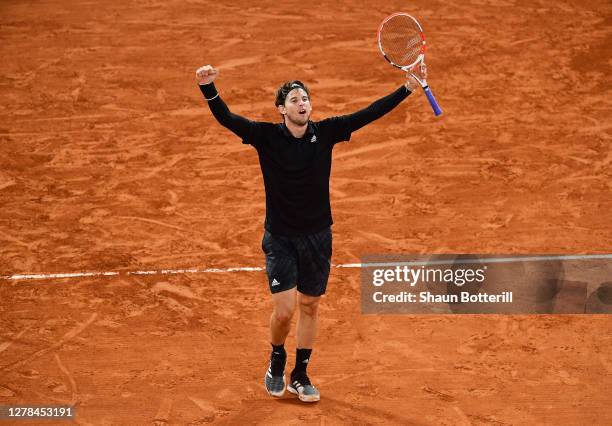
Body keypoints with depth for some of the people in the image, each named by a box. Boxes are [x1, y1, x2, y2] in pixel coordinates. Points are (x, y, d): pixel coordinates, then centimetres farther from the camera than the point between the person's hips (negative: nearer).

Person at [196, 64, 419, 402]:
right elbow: (226, 118, -21)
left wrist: (406, 90, -13)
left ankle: (299, 376, 28)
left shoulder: (325, 132, -5)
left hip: (317, 237, 3)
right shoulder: (267, 136, -11)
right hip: (280, 238, -3)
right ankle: (277, 361, 22)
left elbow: (368, 114, -7)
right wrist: (208, 88, -38)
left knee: (309, 307, 12)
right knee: (284, 310, -9)